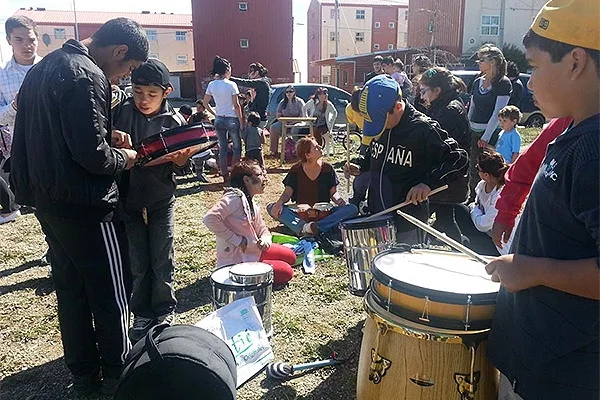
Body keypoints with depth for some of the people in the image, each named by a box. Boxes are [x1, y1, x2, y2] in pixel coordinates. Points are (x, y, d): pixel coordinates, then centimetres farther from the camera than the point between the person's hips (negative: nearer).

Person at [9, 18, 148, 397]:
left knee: (71, 289, 16)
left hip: (47, 198, 9)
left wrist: (106, 133, 8)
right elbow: (92, 155, -25)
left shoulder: (45, 66, 12)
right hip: (85, 205, -9)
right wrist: (123, 159, -5)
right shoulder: (87, 76, -19)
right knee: (111, 294, 4)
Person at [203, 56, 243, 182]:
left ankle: (225, 175, 17)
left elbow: (205, 103, 7)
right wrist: (241, 122, -5)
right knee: (237, 147, 10)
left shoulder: (212, 85, 1)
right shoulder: (231, 85, -13)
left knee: (222, 148, 11)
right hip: (232, 119, -5)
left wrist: (215, 114, 16)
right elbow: (236, 106, -12)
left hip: (219, 120, 5)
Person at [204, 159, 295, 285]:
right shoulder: (235, 198, -23)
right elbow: (210, 219, -34)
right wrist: (237, 240, -27)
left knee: (290, 256, 13)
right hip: (236, 260, -9)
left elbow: (262, 228, 13)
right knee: (287, 272, -10)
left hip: (252, 251, 9)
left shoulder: (252, 203, 7)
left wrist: (265, 240, -12)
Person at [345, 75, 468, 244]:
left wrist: (429, 183, -27)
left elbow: (458, 157, -14)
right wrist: (361, 167, 4)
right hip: (376, 216, 6)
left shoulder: (423, 129, -16)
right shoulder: (377, 123, 4)